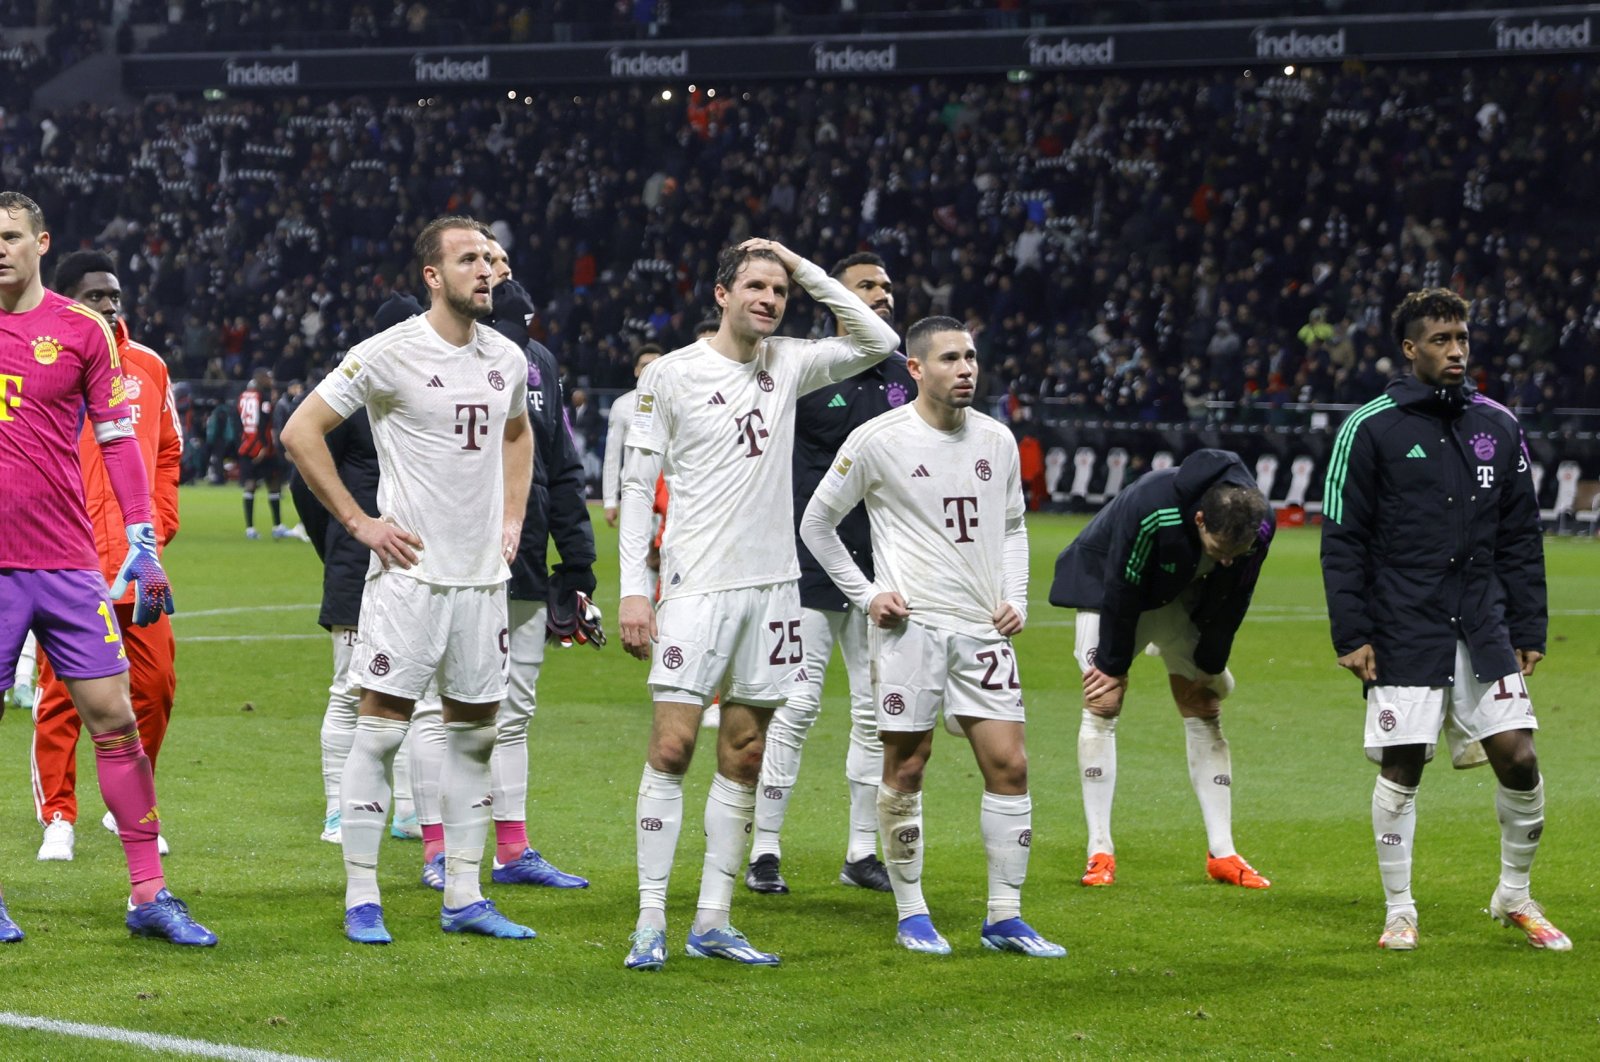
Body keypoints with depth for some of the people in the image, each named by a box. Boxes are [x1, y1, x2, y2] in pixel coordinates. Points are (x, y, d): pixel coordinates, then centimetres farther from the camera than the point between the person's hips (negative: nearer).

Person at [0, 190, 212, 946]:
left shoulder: (81, 330, 4)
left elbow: (118, 438, 5)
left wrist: (143, 542, 0)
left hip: (68, 562, 0)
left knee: (114, 717, -1)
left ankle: (149, 896, 5)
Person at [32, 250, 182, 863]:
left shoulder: (149, 368, 11)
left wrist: (157, 526, 12)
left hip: (136, 560, 4)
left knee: (154, 684, 4)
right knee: (62, 691, -2)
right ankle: (58, 819, 9)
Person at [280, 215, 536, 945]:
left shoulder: (506, 359, 9)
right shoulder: (389, 355, -10)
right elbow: (300, 432, -8)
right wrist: (358, 522, -10)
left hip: (482, 575, 6)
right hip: (410, 572, -6)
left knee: (476, 732, 8)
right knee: (382, 726, -5)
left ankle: (463, 898, 16)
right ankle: (361, 899, 1)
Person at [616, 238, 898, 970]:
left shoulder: (788, 364, 9)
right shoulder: (671, 374, -2)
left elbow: (878, 341, 10)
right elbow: (637, 484, -1)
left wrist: (807, 271, 2)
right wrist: (632, 588, -8)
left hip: (772, 582, 5)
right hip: (697, 584, -5)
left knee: (743, 758, 6)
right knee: (672, 748, -10)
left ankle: (712, 922, 11)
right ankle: (650, 922, -6)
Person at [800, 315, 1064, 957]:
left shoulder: (997, 440, 10)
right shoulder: (879, 440, -4)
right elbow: (817, 523, 5)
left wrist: (1015, 598, 10)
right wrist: (865, 595, -1)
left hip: (983, 627, 4)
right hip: (910, 622, -4)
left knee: (1009, 766, -2)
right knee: (905, 769, -1)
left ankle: (1005, 918, 7)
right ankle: (911, 915, 12)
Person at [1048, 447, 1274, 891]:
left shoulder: (1259, 525, -26)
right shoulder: (1152, 511, -41)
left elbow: (1232, 602, -9)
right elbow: (1121, 591, -28)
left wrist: (1210, 665, -2)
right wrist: (1113, 667, -19)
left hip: (1183, 596, 4)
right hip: (1107, 582, -4)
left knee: (1204, 708, 0)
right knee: (1103, 703, -13)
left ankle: (1222, 853, 3)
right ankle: (1100, 853, -9)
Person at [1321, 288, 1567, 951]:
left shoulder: (1498, 426, 9)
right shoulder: (1370, 428, -4)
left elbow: (1522, 537, 14)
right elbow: (1342, 538, -3)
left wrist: (1529, 631, 10)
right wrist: (1352, 635, -8)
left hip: (1485, 628, 3)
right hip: (1403, 634, -3)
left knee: (1518, 758, -2)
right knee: (1400, 768, -1)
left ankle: (1515, 897, 18)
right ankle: (1400, 912, 13)